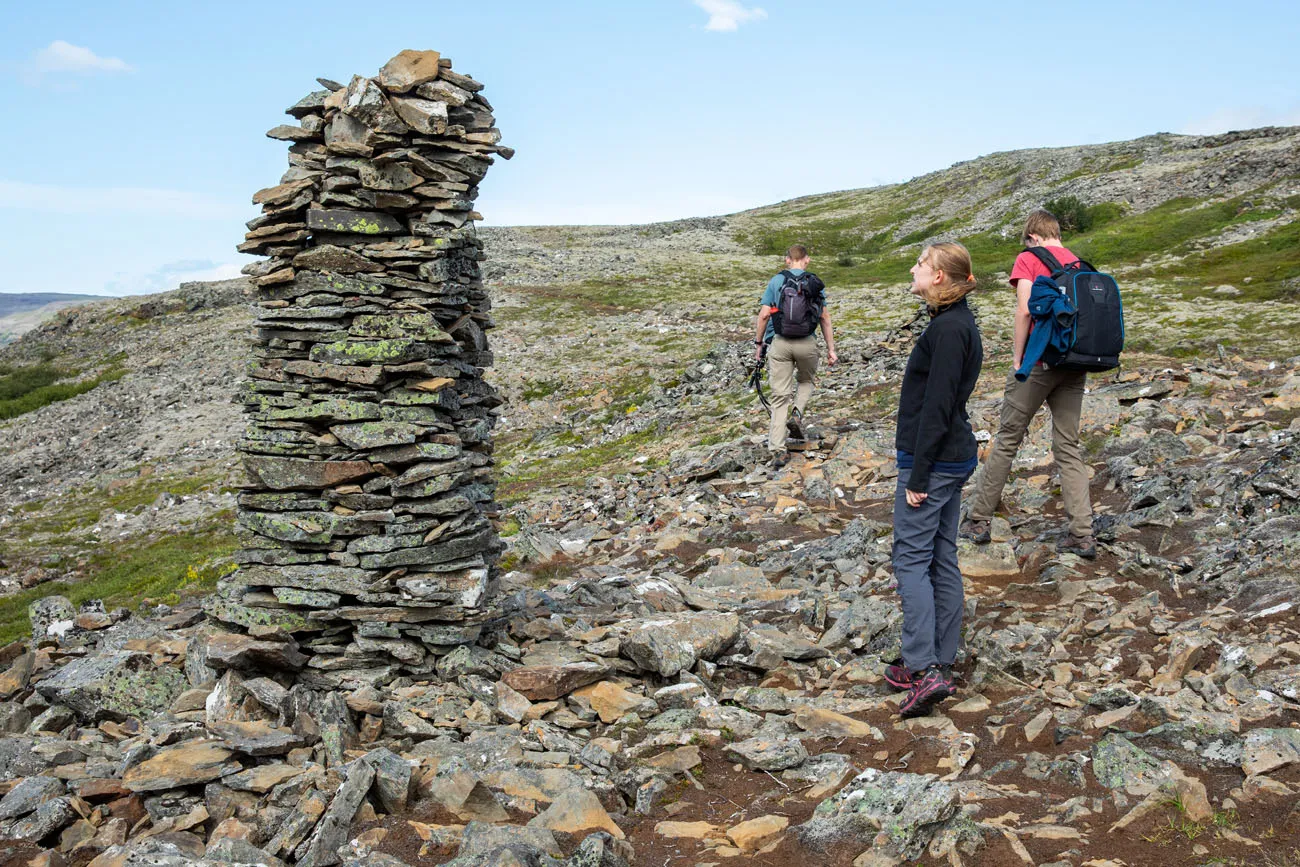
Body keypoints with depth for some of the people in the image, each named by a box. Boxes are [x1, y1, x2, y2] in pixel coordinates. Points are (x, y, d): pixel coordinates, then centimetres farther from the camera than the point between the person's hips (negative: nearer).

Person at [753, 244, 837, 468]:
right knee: (806, 381, 28)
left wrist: (758, 343, 10)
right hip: (807, 342, 0)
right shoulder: (815, 282, 5)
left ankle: (777, 450, -3)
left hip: (779, 342, 0)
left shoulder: (776, 281, 5)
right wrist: (831, 349, 9)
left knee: (780, 395, 2)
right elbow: (824, 317, 4)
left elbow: (764, 314, 0)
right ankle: (797, 412, 0)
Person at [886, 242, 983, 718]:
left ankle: (925, 669, -5)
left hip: (933, 460, -10)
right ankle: (938, 663, 21)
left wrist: (918, 477, -18)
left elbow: (937, 407, -21)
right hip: (954, 457, 10)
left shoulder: (949, 328, -18)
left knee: (911, 557, -4)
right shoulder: (957, 322, 13)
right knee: (941, 558, 12)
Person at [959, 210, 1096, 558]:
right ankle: (1082, 534, 4)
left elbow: (1025, 309, -15)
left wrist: (1017, 358, -9)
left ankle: (978, 520, 13)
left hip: (1038, 360, -5)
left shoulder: (1028, 258, -3)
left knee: (1006, 440, 5)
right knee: (1069, 447, 8)